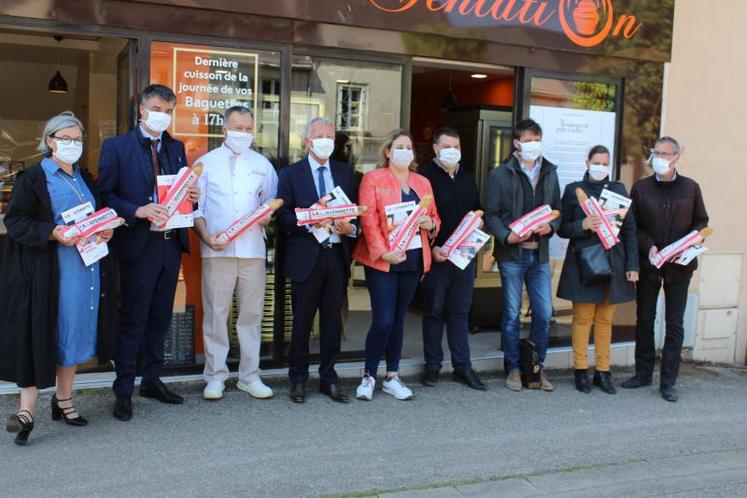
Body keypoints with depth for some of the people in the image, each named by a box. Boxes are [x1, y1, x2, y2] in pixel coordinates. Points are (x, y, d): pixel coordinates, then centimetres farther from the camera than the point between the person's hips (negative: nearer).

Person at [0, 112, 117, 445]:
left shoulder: (85, 179, 17)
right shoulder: (33, 179, -2)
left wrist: (106, 231, 0)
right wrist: (53, 233, -23)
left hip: (86, 269, 6)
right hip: (48, 271, -6)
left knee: (75, 334, 10)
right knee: (41, 337, -6)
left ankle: (63, 400, 22)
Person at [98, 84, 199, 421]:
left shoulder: (176, 148, 14)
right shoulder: (116, 146, -2)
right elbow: (105, 195, -8)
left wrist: (192, 197, -4)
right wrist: (137, 211, -22)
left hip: (171, 244, 5)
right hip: (138, 245, -5)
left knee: (160, 316, 14)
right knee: (133, 320, 0)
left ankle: (152, 380, 27)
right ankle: (123, 390, 11)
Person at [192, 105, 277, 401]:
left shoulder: (262, 165, 14)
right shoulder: (206, 163, 8)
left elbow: (272, 204, 15)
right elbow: (196, 207, 4)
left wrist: (267, 217, -7)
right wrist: (206, 237, -10)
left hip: (253, 249, 2)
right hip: (217, 250, -2)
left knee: (252, 313, 5)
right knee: (215, 313, 1)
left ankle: (249, 375, 15)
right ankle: (215, 376, 12)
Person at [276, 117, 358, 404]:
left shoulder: (346, 172, 12)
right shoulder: (291, 173, 3)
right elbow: (283, 216, -5)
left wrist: (350, 227, -10)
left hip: (337, 255, 3)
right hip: (306, 258, -3)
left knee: (333, 320, 8)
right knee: (302, 320, 5)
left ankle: (328, 379, 19)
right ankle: (298, 379, 18)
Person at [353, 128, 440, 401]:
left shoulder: (423, 182, 15)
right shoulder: (373, 178, -1)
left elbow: (434, 218, 18)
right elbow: (368, 219, -9)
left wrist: (430, 224, -6)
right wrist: (382, 252, -19)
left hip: (414, 259, 5)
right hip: (382, 260, -5)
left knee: (398, 319, 12)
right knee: (383, 321, -9)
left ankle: (392, 377, 21)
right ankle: (368, 376, 10)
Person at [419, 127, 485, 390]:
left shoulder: (466, 178, 15)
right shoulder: (426, 176, -5)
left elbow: (478, 210, 23)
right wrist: (431, 248, -17)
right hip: (436, 255, -5)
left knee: (460, 312, 9)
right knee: (434, 311, 5)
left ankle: (462, 367, 15)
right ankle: (432, 366, 15)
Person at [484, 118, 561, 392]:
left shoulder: (550, 173, 12)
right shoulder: (501, 174, -1)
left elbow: (557, 209, 14)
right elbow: (491, 213, -4)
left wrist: (550, 227, -6)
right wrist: (507, 236, -18)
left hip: (540, 254, 4)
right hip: (512, 254, -4)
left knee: (544, 313, 4)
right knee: (512, 314, 4)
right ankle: (513, 369, 16)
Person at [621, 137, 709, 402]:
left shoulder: (691, 188, 1)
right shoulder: (640, 188, 1)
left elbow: (701, 221, 8)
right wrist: (649, 247, -15)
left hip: (679, 265, 0)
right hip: (648, 263, 1)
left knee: (675, 324, 4)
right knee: (644, 321, 10)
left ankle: (668, 382, 11)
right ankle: (643, 373, 24)